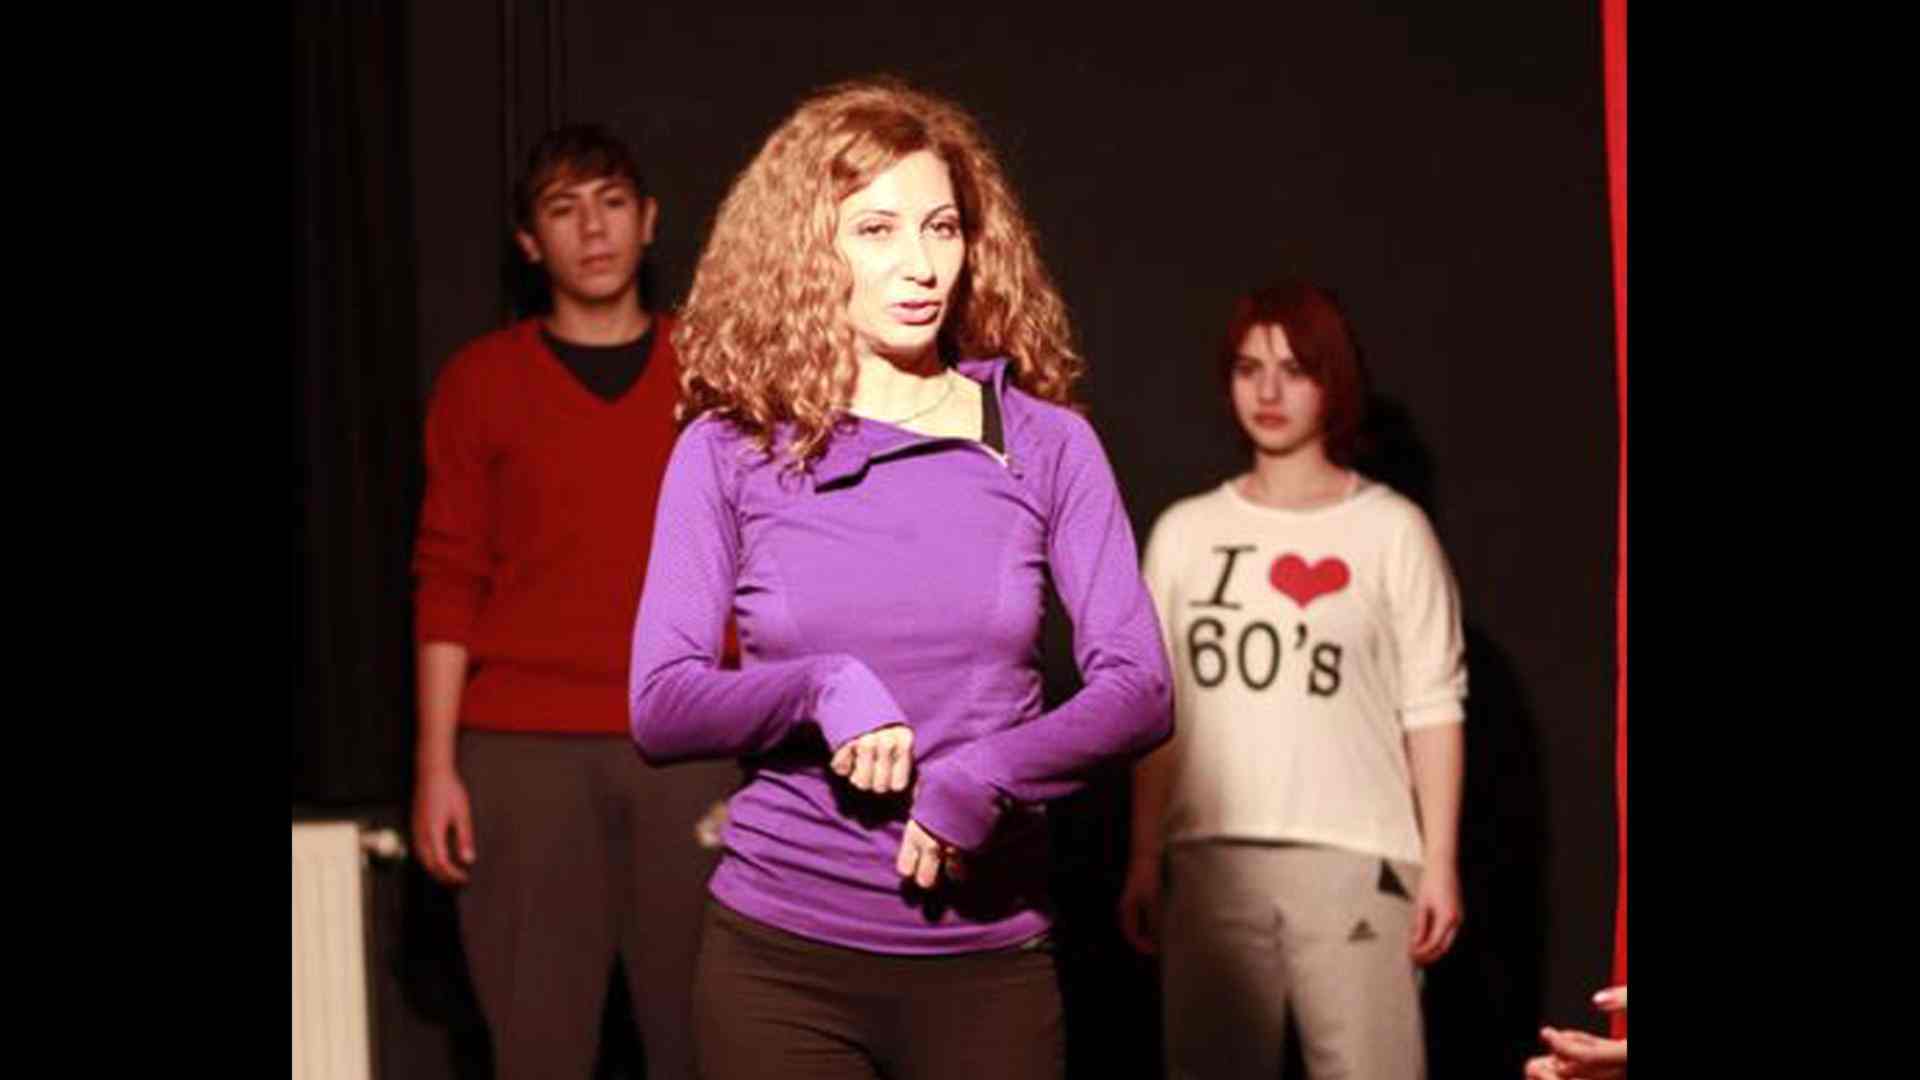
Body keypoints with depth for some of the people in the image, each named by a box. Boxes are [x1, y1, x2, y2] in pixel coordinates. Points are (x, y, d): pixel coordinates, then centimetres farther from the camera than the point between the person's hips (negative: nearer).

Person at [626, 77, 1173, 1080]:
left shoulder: (1047, 446, 2)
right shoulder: (729, 452, 0)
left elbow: (1138, 687, -4)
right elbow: (660, 707, -3)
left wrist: (982, 778, -19)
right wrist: (823, 688, -20)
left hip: (989, 960, 1)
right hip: (780, 958, 0)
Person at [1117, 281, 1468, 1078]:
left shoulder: (1391, 528, 1)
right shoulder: (1184, 532, 11)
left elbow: (1432, 706, 0)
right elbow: (1157, 708, 11)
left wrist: (1440, 860, -6)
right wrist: (1144, 858, 5)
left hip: (1355, 856, -3)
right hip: (1211, 856, 3)